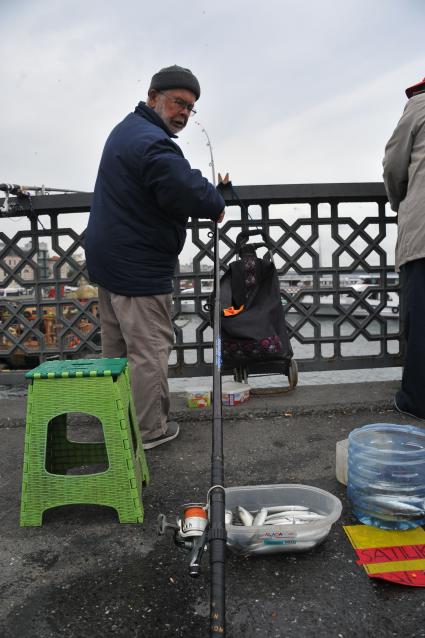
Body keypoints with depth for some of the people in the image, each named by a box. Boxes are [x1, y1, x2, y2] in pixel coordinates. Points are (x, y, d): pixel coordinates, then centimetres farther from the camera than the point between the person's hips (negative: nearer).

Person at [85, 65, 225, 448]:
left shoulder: (127, 129, 16)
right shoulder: (154, 144, -20)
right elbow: (187, 191, -31)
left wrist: (206, 193, 1)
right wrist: (217, 206, -11)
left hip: (107, 258, 11)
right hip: (138, 268, -11)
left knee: (116, 345, 18)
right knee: (150, 349, 0)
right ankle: (149, 430, 14)